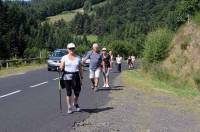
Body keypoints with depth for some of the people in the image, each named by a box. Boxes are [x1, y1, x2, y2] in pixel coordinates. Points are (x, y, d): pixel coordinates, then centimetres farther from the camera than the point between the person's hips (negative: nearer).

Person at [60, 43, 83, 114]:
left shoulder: (78, 58, 9)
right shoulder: (64, 57, 4)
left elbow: (80, 69, 10)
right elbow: (61, 67, -1)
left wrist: (81, 78, 6)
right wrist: (61, 68, -25)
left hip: (76, 76, 2)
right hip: (67, 76, -1)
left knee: (77, 92, -1)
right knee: (69, 93, 1)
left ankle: (75, 103, 29)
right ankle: (69, 108, 13)